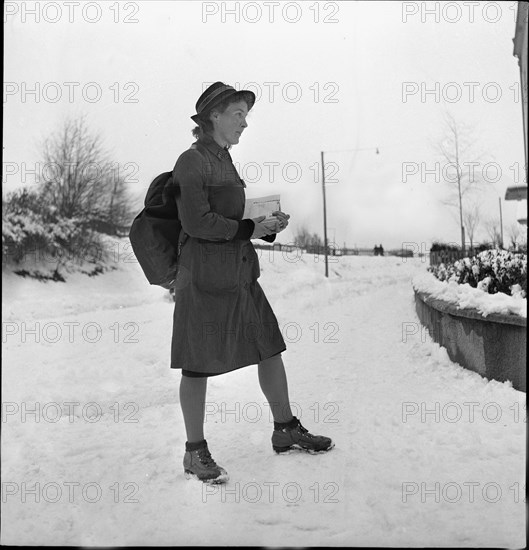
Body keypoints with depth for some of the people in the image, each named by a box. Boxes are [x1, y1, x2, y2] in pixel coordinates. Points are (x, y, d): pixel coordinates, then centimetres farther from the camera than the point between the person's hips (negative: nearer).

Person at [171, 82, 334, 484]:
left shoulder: (224, 162, 17)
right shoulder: (192, 161, -9)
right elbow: (197, 222, -18)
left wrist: (269, 225, 6)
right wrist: (250, 228, -14)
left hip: (240, 276, 9)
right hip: (205, 277, -9)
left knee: (270, 349, 12)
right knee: (198, 366, 2)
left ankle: (285, 431, 27)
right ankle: (195, 454, 15)